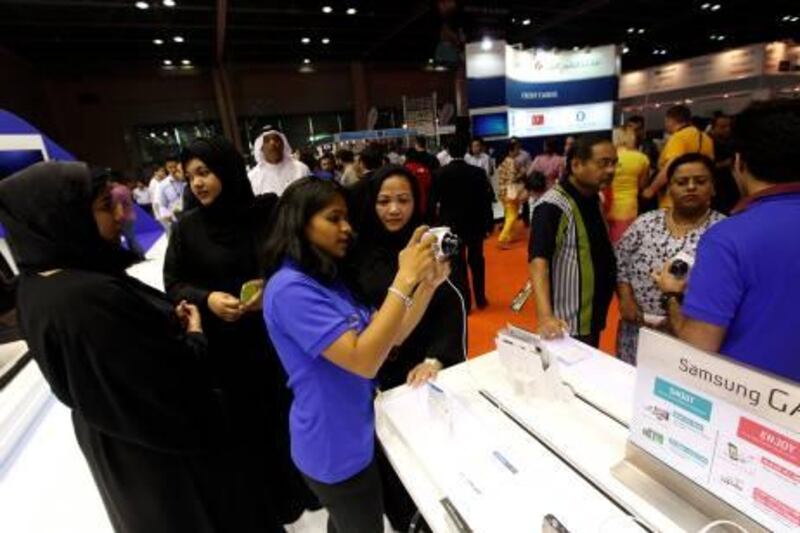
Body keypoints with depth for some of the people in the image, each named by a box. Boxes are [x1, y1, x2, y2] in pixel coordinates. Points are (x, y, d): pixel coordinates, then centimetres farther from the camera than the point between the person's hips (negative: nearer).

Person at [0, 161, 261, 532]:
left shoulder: (35, 284, -6)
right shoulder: (92, 295, -36)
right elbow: (176, 378, -30)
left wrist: (168, 322, -3)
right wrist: (194, 334, -12)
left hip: (109, 435, 9)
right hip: (161, 444, -8)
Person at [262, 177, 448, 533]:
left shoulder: (327, 279, 4)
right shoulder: (289, 287, -25)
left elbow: (386, 336, 1)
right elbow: (363, 360, -33)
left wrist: (428, 283, -11)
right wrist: (404, 279, -33)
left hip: (352, 435, 8)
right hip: (336, 448, -8)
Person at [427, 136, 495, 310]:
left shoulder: (439, 174, -7)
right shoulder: (478, 172, -7)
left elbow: (432, 202, -5)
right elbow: (486, 200, -6)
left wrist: (433, 224, 4)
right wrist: (489, 224, 2)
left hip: (450, 225, -1)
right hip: (474, 224, 1)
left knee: (457, 265, 7)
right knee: (477, 261, 17)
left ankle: (464, 302, 12)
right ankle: (480, 299, 28)